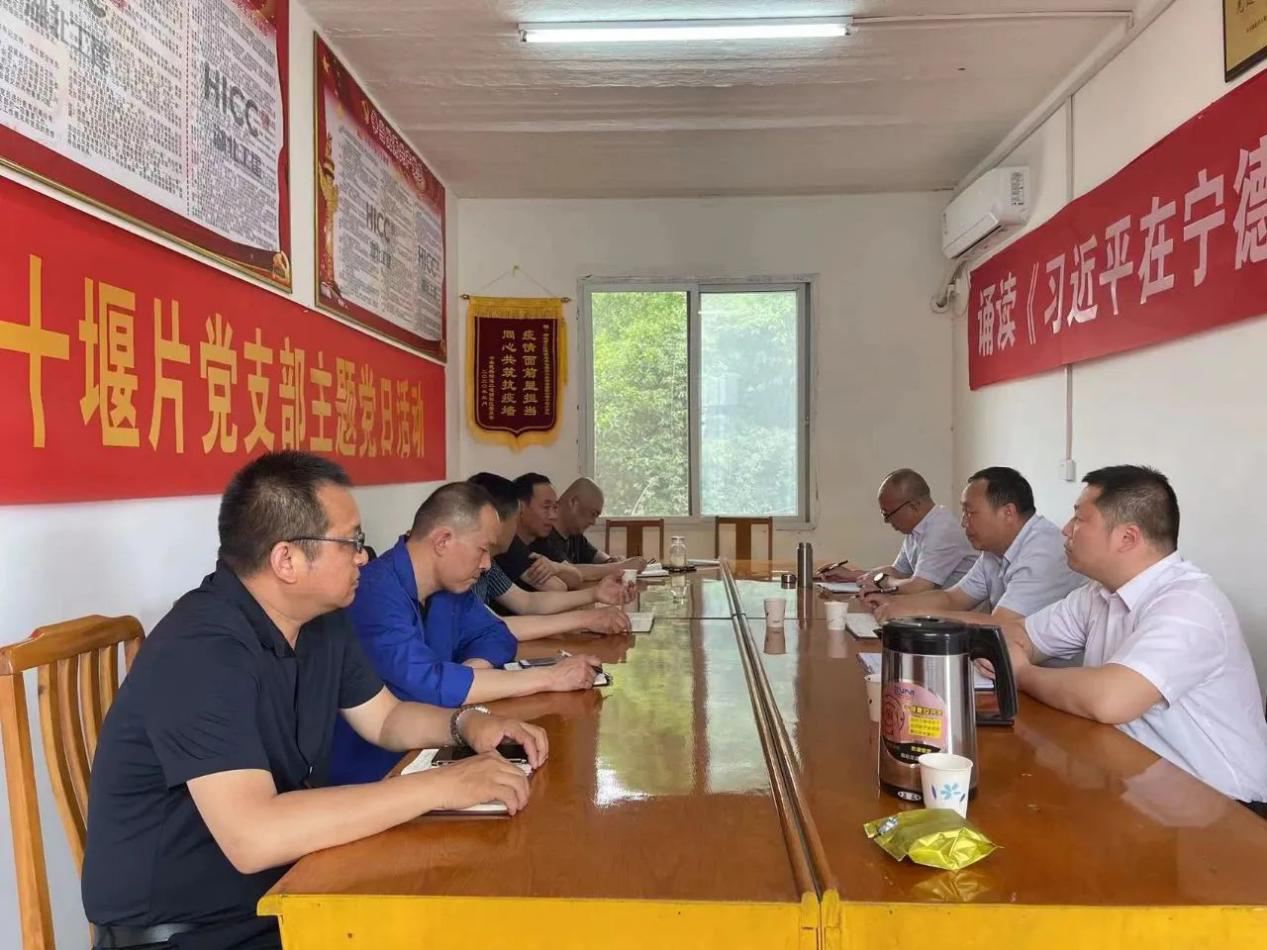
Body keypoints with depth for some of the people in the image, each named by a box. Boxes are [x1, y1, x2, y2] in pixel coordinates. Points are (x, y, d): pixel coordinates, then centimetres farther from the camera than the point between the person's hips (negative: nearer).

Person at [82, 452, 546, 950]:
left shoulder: (321, 620, 0)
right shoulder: (200, 651, -27)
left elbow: (385, 718, 13)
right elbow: (255, 836, -36)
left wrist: (465, 723, -7)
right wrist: (438, 786, -32)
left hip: (282, 890, 7)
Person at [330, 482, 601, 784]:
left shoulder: (451, 588, 3)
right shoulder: (375, 593, -23)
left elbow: (495, 635, 13)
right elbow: (427, 685, -31)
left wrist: (459, 680, -11)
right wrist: (549, 677, -24)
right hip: (368, 778, -7)